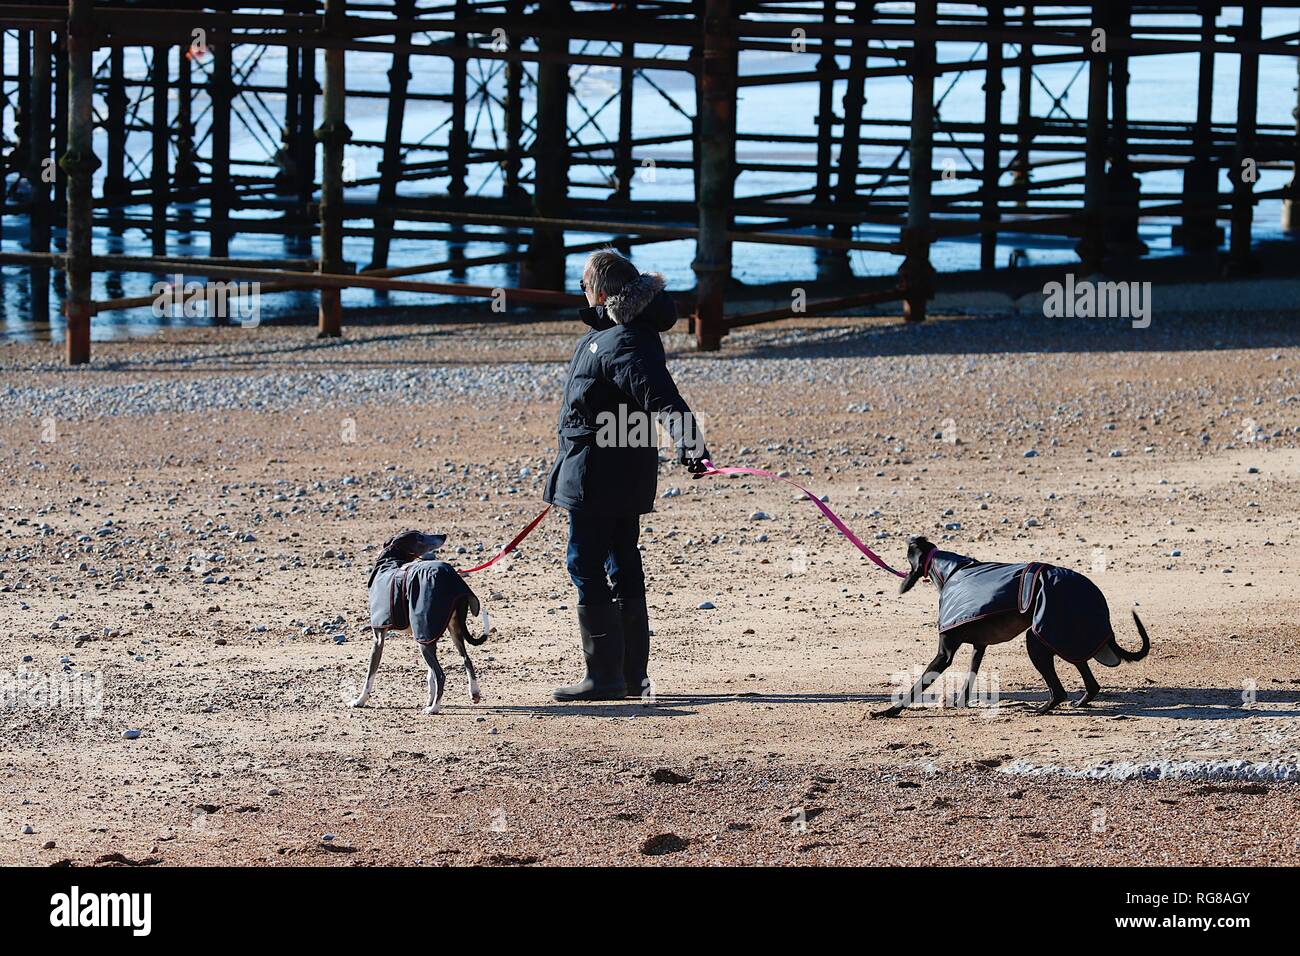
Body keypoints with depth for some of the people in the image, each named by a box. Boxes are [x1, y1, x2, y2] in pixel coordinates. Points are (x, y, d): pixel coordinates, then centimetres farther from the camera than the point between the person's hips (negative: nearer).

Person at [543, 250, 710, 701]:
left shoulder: (621, 342, -23)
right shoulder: (610, 329, 8)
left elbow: (661, 395, -35)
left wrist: (688, 443, -46)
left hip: (598, 473, -11)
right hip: (628, 472, 11)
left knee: (586, 565, -6)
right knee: (623, 566, 14)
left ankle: (605, 676, -6)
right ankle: (633, 675, 19)